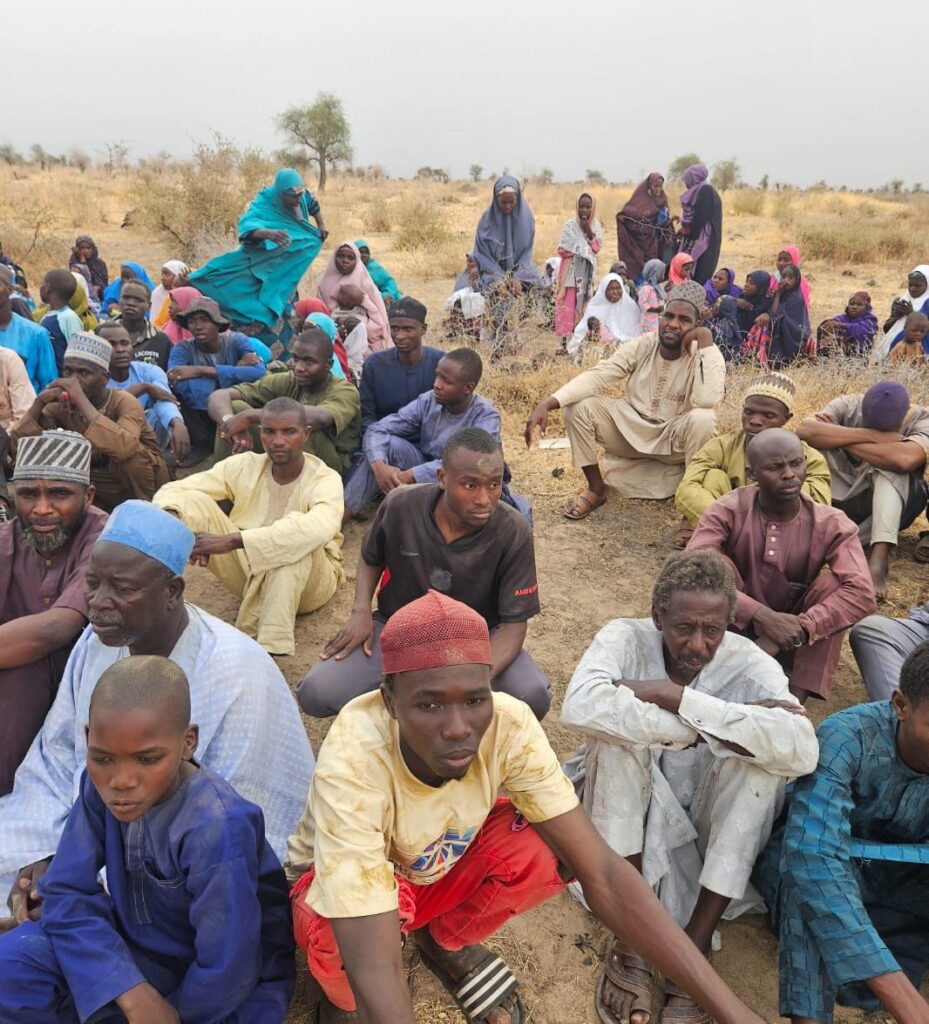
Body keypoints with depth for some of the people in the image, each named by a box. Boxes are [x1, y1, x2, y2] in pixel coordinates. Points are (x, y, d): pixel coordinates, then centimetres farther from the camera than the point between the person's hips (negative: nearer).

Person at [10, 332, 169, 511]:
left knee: (123, 453, -31)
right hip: (96, 490, 4)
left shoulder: (124, 403, -24)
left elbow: (124, 447, -45)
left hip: (140, 485, -4)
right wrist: (38, 403, -27)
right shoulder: (59, 405, -9)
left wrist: (82, 401, -43)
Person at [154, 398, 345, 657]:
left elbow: (320, 527, -43)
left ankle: (270, 647, -38)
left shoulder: (325, 479, -20)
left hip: (307, 581, -3)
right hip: (250, 572, 3)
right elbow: (174, 489, -7)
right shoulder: (245, 466, -6)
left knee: (295, 541, -38)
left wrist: (230, 541, -47)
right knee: (192, 502, -15)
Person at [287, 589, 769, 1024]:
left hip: (444, 861, 3)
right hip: (344, 878, -3)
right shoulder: (351, 764, -39)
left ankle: (445, 939, 5)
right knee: (329, 927, -38)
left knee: (558, 843, -25)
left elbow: (603, 873, -28)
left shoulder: (508, 725, -29)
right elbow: (375, 968, -42)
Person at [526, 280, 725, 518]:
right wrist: (547, 403, -32)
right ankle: (596, 488, -2)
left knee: (702, 419, -35)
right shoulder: (642, 346, -8)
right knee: (578, 406, -18)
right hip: (631, 429, 3)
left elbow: (707, 401, -34)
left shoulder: (705, 355, -15)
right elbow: (597, 376, -18)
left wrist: (706, 344, -30)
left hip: (674, 439, -3)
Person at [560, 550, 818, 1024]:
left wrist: (674, 695, -35)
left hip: (708, 830, 1)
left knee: (761, 755, -26)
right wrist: (708, 727, -35)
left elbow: (802, 750, -35)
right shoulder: (626, 638, -17)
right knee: (617, 731, -29)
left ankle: (695, 948, -18)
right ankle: (630, 935, -21)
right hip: (625, 817, -1)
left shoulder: (750, 663, -15)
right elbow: (580, 706, -39)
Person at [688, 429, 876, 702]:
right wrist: (763, 616, -42)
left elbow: (862, 594, -28)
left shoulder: (832, 524, -15)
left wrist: (796, 629, -38)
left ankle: (797, 696, -24)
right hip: (735, 630, -2)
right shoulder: (728, 511, -19)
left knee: (832, 583, -25)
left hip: (794, 642, 2)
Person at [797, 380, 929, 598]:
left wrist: (840, 439, -28)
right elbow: (804, 430, -31)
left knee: (891, 461, -31)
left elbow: (906, 459, -38)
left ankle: (879, 556, -40)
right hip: (840, 499, 0)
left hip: (893, 502, 0)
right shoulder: (848, 406, -12)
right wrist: (871, 436, -32)